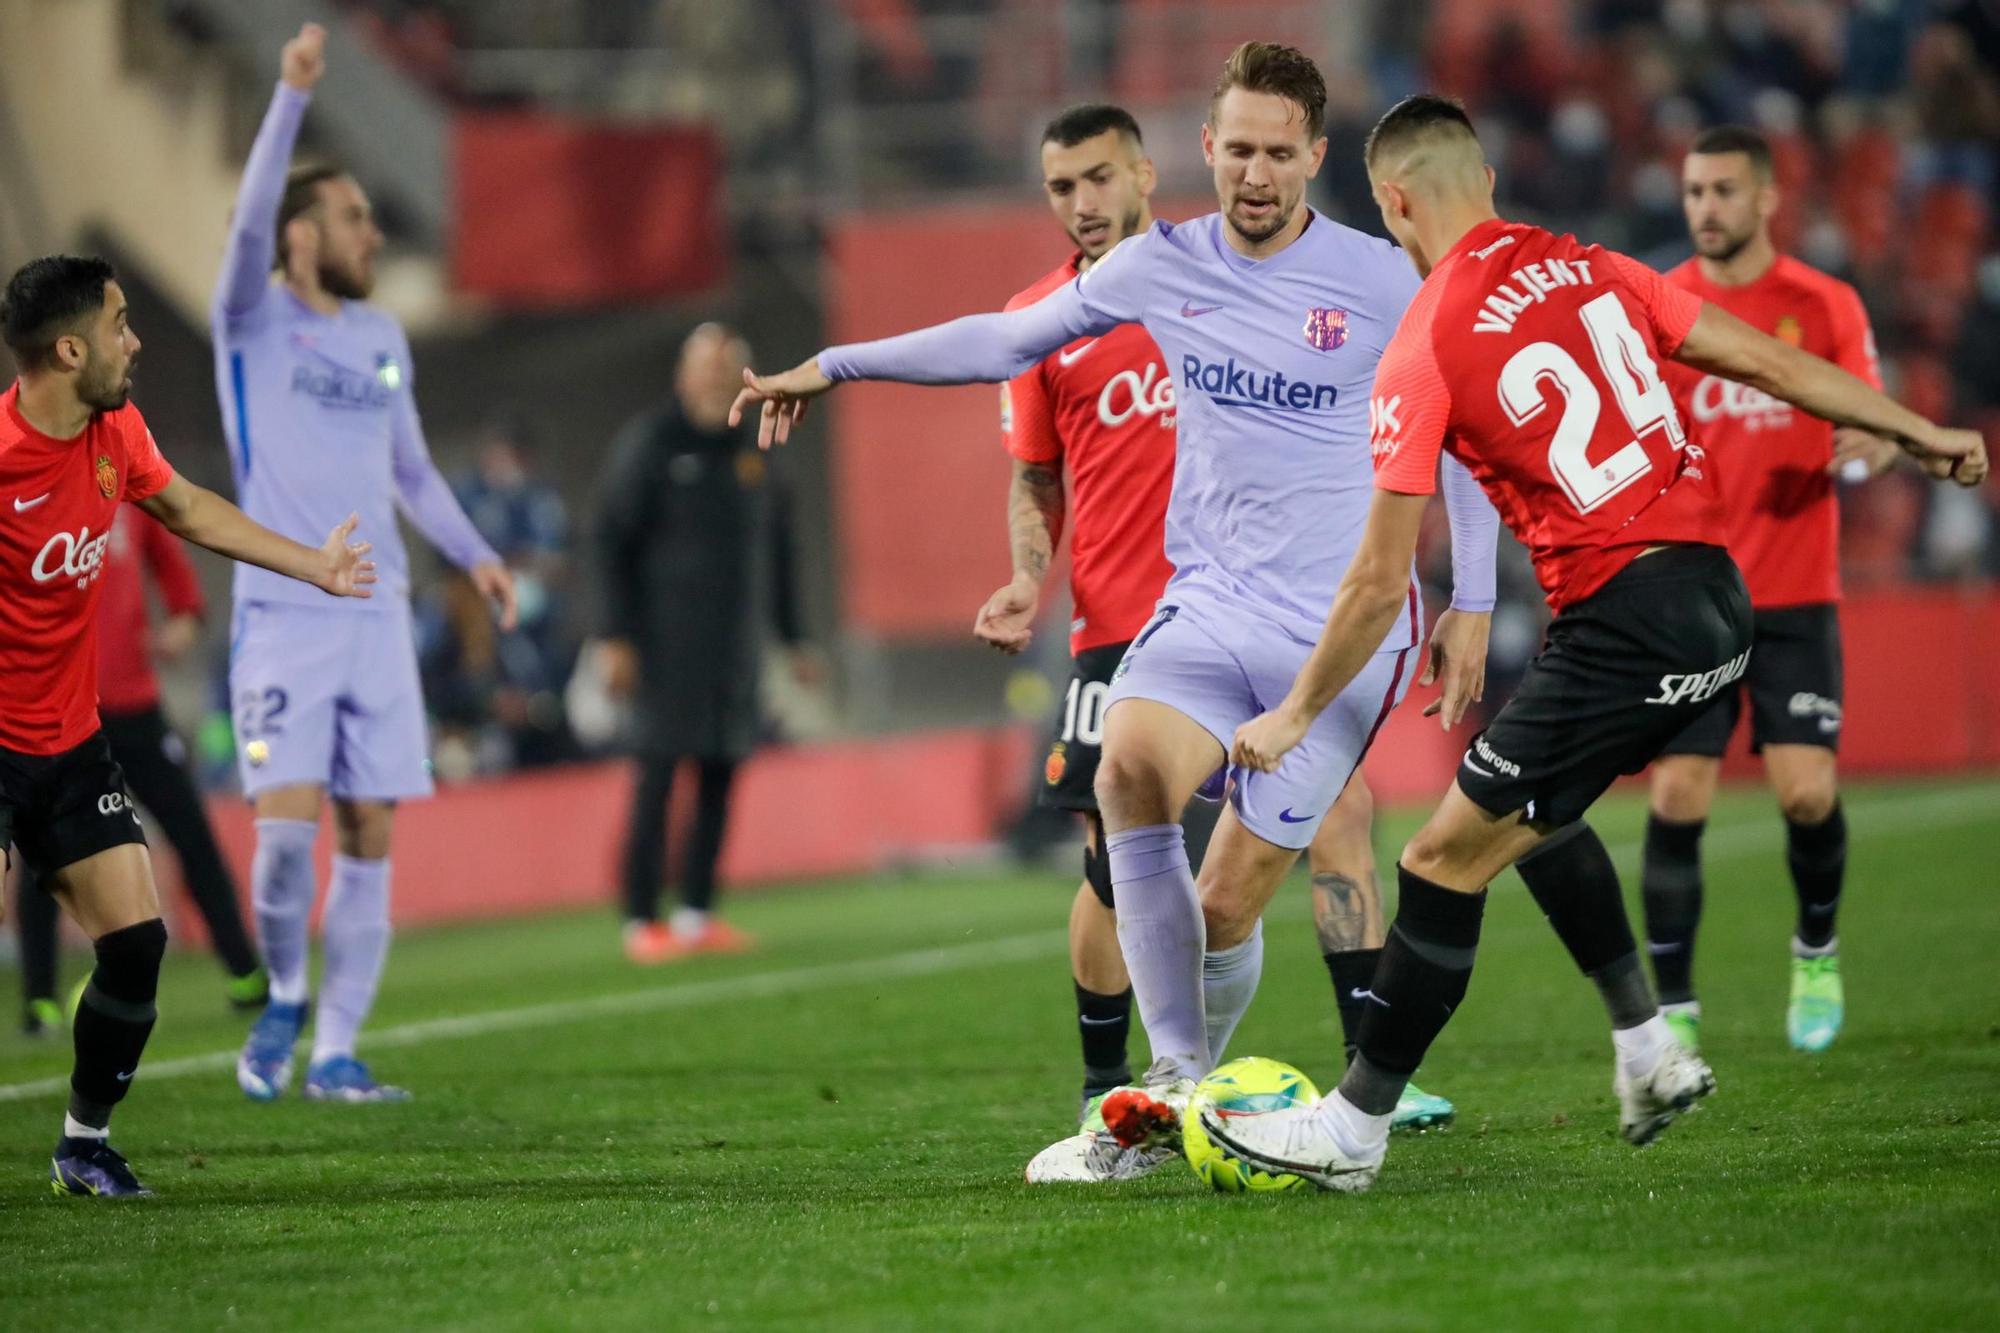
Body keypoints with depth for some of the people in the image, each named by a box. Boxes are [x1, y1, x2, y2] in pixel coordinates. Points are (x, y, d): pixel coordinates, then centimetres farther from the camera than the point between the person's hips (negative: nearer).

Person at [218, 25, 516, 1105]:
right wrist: (292, 96, -29)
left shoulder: (381, 337, 14)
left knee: (369, 837, 1)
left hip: (376, 616, 5)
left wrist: (473, 553, 10)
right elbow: (250, 220, -21)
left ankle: (334, 1051, 7)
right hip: (282, 616, -5)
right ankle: (285, 997, 10)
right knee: (287, 824, -15)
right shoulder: (255, 321, -2)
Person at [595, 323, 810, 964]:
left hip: (735, 645, 6)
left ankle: (697, 915, 12)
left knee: (719, 777, 5)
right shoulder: (650, 443, -3)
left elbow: (775, 551, 21)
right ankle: (640, 922, -5)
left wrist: (794, 638, 19)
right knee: (658, 776, -8)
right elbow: (612, 542, -6)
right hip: (667, 641, -6)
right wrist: (615, 638, -12)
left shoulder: (748, 453, 14)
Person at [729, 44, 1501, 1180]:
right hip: (1209, 605, 3)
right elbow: (1008, 340, 17)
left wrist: (1472, 607, 3)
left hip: (1344, 635, -2)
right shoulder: (1162, 268, 5)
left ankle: (1190, 1091, 19)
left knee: (1229, 904, -7)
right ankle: (1174, 1082, -23)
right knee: (1132, 769, -28)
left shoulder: (1380, 281, -5)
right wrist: (834, 366, 20)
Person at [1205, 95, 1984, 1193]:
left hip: (1622, 627, -8)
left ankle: (1352, 1130, 8)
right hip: (1715, 596, 8)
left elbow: (1382, 578, -7)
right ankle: (1649, 1051, 26)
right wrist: (1917, 433, 23)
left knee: (1450, 855, 2)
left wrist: (1295, 716, 3)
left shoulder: (1424, 351, -7)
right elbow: (1768, 363, 11)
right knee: (1531, 807, 28)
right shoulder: (1591, 270, 10)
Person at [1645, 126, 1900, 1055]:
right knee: (1677, 798, -9)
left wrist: (1872, 443, -23)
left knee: (1807, 793, -10)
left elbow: (1875, 424, 1)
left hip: (1795, 595, 0)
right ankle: (1673, 1008, 1)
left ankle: (1816, 950, 19)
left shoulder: (1825, 306, 2)